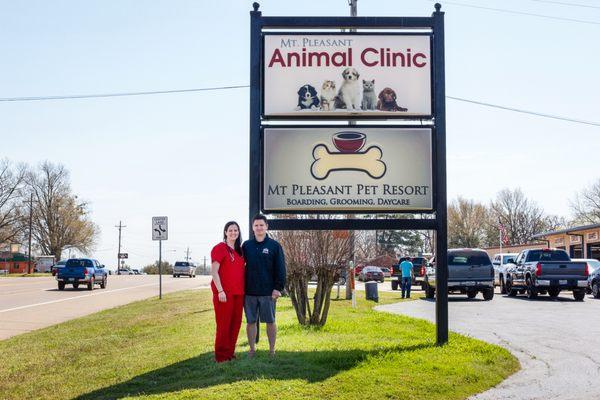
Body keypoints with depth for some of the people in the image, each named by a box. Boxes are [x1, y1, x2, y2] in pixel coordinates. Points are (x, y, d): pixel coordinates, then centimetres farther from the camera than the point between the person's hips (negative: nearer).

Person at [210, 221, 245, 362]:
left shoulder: (239, 250, 16)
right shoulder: (219, 248, -5)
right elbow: (214, 271, -10)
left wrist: (243, 290, 12)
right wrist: (220, 291, -16)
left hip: (238, 292, 7)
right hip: (224, 293, -7)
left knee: (236, 324, 8)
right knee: (224, 324, -3)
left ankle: (230, 352, 19)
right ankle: (221, 355, 6)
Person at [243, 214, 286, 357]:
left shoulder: (274, 246, 0)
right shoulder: (246, 245, 8)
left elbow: (280, 269, -2)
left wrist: (278, 288, -10)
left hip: (268, 292, -2)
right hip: (250, 292, 2)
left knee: (270, 321, 5)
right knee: (250, 321, 7)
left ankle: (272, 349, 14)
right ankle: (252, 349, 17)